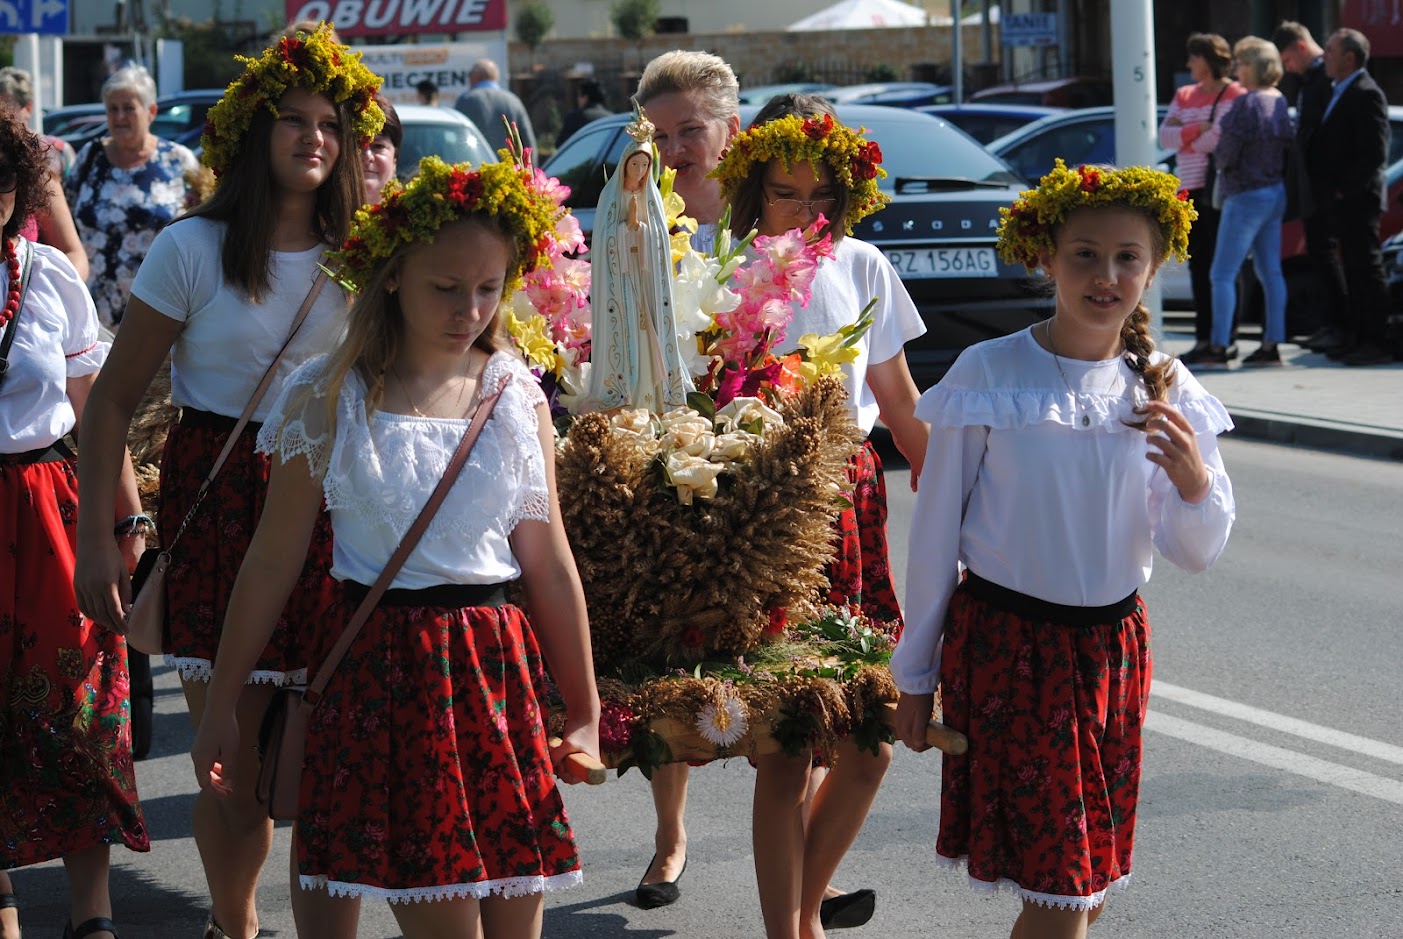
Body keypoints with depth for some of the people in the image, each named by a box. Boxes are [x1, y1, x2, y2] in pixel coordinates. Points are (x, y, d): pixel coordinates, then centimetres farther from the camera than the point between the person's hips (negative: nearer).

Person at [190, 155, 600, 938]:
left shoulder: (517, 396, 5)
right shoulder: (329, 399, -3)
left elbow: (549, 561, 9)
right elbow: (273, 561, 1)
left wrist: (585, 714, 12)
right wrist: (221, 708, 4)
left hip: (500, 667, 3)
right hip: (382, 666, -3)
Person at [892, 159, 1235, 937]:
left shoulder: (1163, 388, 0)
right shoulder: (988, 375, -11)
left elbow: (1197, 555, 4)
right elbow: (935, 531, -3)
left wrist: (1196, 484, -19)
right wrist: (916, 674, 2)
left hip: (1114, 645, 4)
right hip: (1005, 641, -4)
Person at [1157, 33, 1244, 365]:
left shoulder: (1235, 94, -3)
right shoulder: (1184, 96, 19)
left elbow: (1223, 136, -16)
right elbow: (1165, 135, 7)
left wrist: (1186, 140, -2)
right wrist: (1197, 131, -9)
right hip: (1191, 189, 7)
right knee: (1198, 266, 7)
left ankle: (1227, 338, -4)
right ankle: (1204, 339, 10)